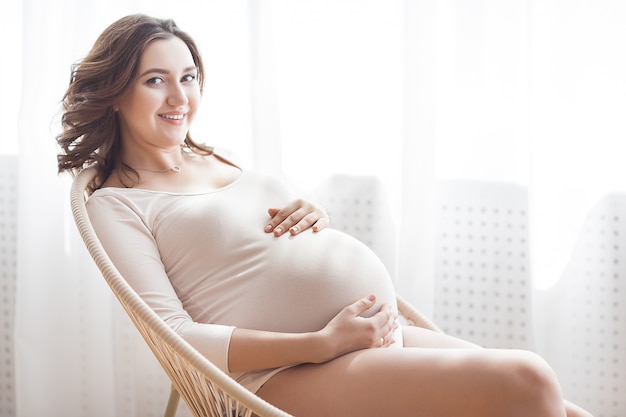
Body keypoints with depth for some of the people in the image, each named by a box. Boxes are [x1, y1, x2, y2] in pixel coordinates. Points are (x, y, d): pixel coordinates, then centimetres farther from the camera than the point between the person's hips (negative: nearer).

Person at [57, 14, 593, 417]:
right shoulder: (116, 204, 2)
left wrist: (317, 218, 5)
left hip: (385, 333, 8)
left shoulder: (222, 158, 22)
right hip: (287, 374, -7)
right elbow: (174, 333, -10)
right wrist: (321, 344, -19)